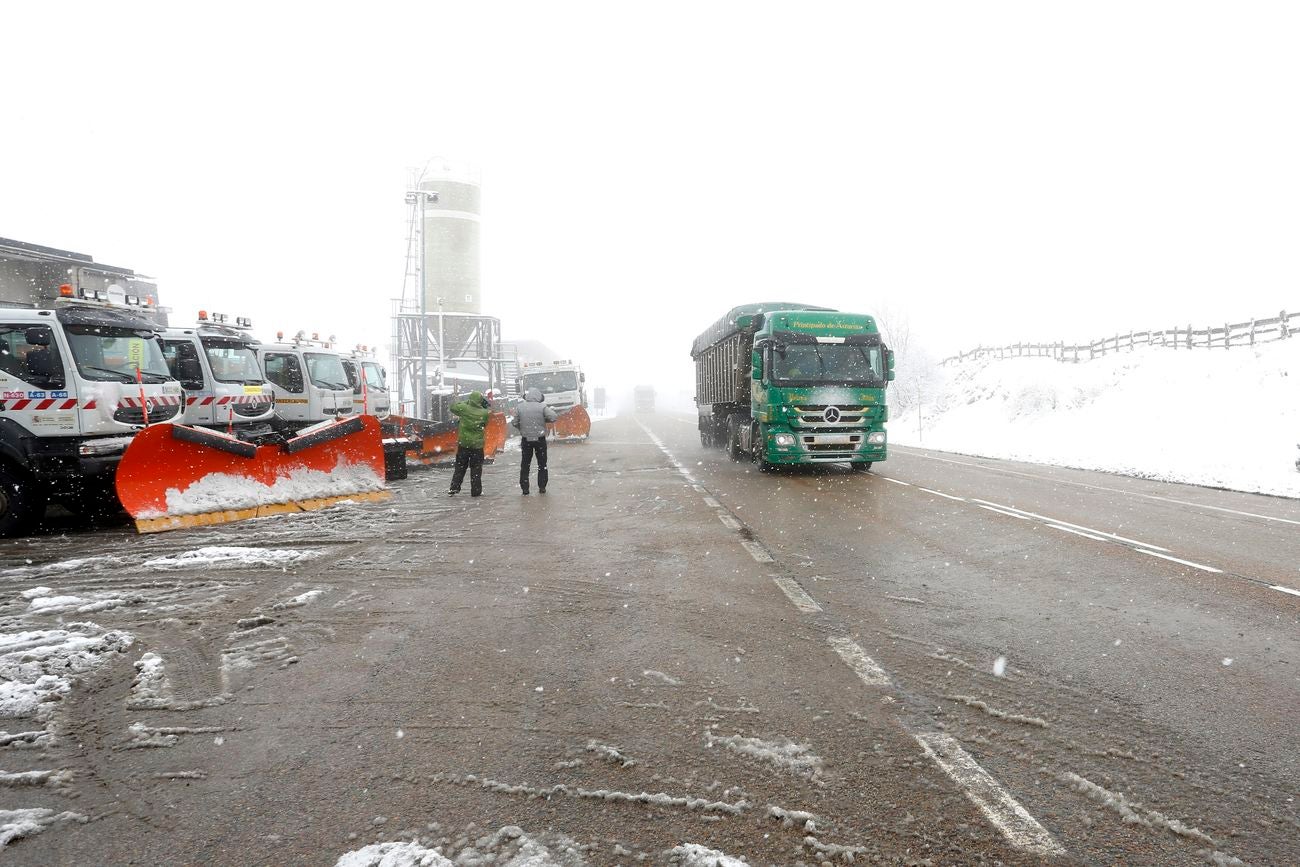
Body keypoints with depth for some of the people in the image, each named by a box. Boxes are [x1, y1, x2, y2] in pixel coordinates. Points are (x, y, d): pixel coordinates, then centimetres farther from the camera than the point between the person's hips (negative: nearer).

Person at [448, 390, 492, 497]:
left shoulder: (464, 408, -10)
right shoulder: (484, 413, -10)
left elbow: (453, 407, 7)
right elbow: (486, 423, 8)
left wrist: (465, 402, 15)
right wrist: (489, 408, 13)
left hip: (463, 443, 1)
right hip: (477, 445, -1)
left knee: (460, 468, 13)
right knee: (476, 469, 8)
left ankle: (454, 488, 11)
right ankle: (476, 491, 8)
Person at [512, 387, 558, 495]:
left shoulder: (519, 407, -3)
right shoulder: (542, 407, -9)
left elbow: (515, 423, -2)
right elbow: (554, 417, -17)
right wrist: (543, 419, 1)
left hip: (526, 439, 1)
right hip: (540, 439, -1)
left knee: (525, 465, 10)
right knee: (542, 464, 11)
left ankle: (525, 489, 8)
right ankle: (542, 487, 11)